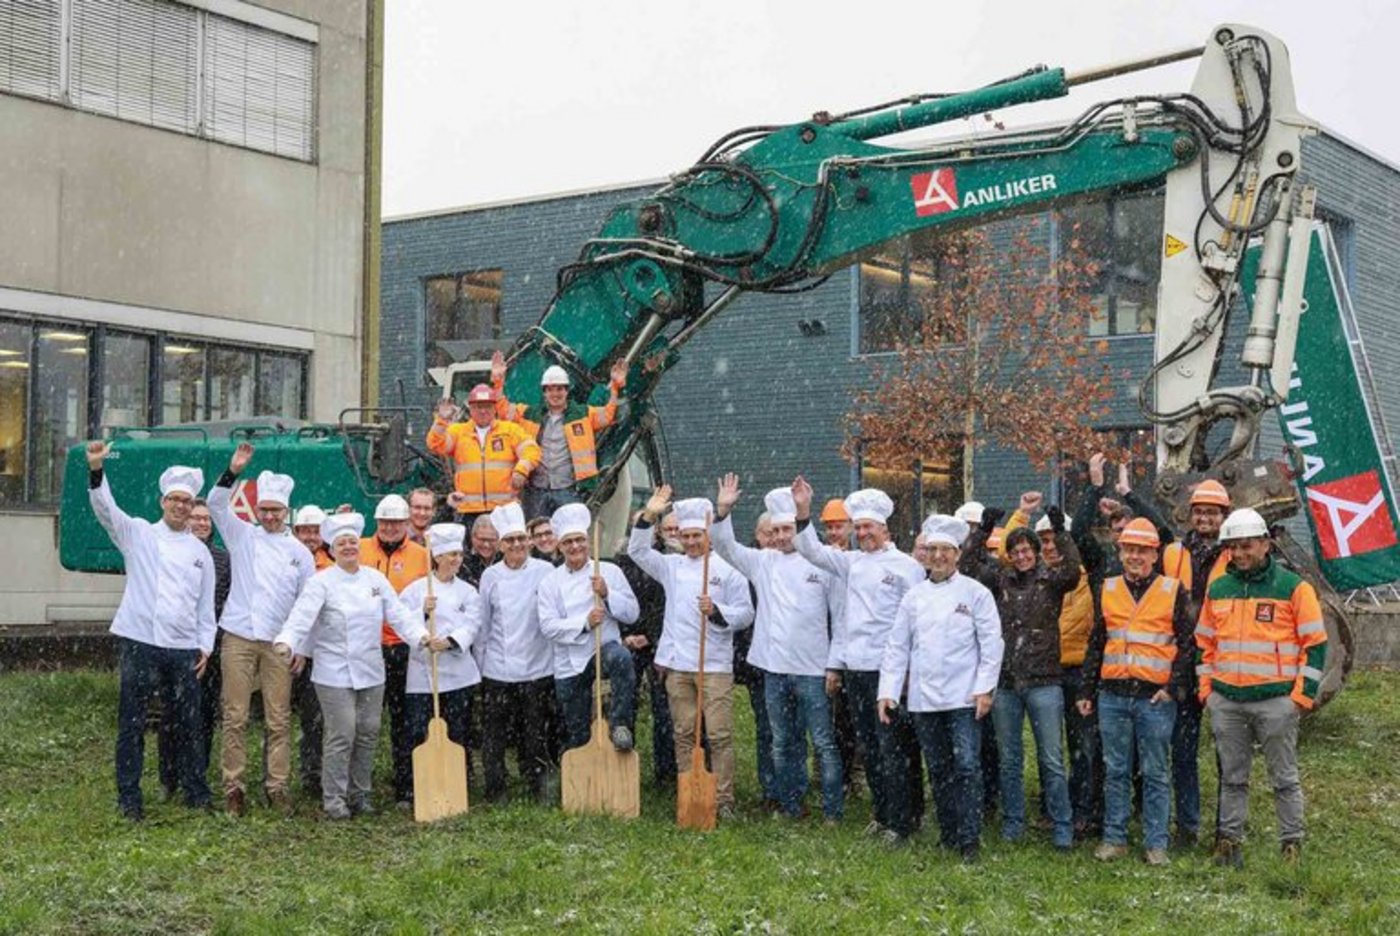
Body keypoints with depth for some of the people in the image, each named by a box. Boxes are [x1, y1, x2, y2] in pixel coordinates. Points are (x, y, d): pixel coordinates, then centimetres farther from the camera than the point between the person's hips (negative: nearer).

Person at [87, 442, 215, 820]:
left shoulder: (200, 551, 12)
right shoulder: (138, 534, 6)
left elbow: (206, 604, 13)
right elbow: (106, 509, -9)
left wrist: (205, 645, 5)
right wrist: (96, 469, -24)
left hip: (184, 649, 2)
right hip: (140, 644, -2)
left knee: (187, 724, 8)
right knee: (131, 725, 1)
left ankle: (196, 792, 20)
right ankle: (129, 799, 9)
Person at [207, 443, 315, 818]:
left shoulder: (299, 552, 9)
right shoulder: (242, 536, 9)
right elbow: (216, 505, -3)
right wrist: (233, 472, -17)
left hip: (278, 643, 1)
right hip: (238, 638, 0)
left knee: (279, 719, 2)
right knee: (235, 716, 0)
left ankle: (278, 786, 8)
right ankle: (233, 786, 5)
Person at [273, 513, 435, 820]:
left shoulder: (375, 578, 8)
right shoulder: (321, 582, -6)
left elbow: (398, 613, 5)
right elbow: (302, 616, -18)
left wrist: (423, 636, -10)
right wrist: (286, 642, -37)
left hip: (371, 670, 5)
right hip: (335, 672, -5)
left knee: (368, 734, 8)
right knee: (342, 735, -7)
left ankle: (359, 794, 22)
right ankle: (334, 798, 7)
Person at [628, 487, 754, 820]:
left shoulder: (727, 570, 2)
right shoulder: (672, 566, 14)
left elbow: (746, 614, 0)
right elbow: (638, 551, 6)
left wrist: (717, 612, -17)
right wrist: (648, 516, -5)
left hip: (715, 664, -4)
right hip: (677, 663, 4)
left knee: (719, 735, -5)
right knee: (684, 734, 8)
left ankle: (724, 801, 0)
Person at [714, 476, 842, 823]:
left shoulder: (822, 563, -3)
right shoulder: (764, 562, 10)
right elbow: (726, 547, 6)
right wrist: (722, 511, -10)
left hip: (812, 668, -4)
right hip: (774, 667, 5)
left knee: (824, 742, -2)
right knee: (783, 744, 13)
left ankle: (833, 811, 5)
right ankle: (790, 807, 23)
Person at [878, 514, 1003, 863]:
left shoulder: (975, 592, -1)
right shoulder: (913, 596, 9)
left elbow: (991, 642, -3)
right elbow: (897, 646, 10)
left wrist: (985, 688, -9)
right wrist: (888, 691, 4)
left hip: (963, 697, -4)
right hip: (923, 698, 4)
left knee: (966, 766, -7)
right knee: (938, 769, 10)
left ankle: (969, 840, -2)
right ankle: (948, 834, 21)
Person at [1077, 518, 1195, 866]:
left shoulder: (1172, 590, 0)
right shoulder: (1108, 590, 10)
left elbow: (1186, 643, -1)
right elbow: (1095, 645, 14)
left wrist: (1174, 687, -9)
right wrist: (1087, 691, 12)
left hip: (1155, 697, -3)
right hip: (1112, 695, 3)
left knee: (1155, 773, 4)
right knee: (1115, 771, 8)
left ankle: (1156, 843, 10)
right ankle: (1114, 838, 17)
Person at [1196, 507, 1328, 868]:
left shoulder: (1293, 587, -3)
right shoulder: (1217, 589, 10)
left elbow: (1316, 644, -3)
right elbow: (1204, 643, 18)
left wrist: (1303, 694, -8)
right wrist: (1206, 688, 10)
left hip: (1276, 700, -4)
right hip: (1225, 702, 4)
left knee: (1284, 777, 5)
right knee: (1232, 777, 11)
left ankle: (1292, 844, 14)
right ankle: (1229, 839, 19)